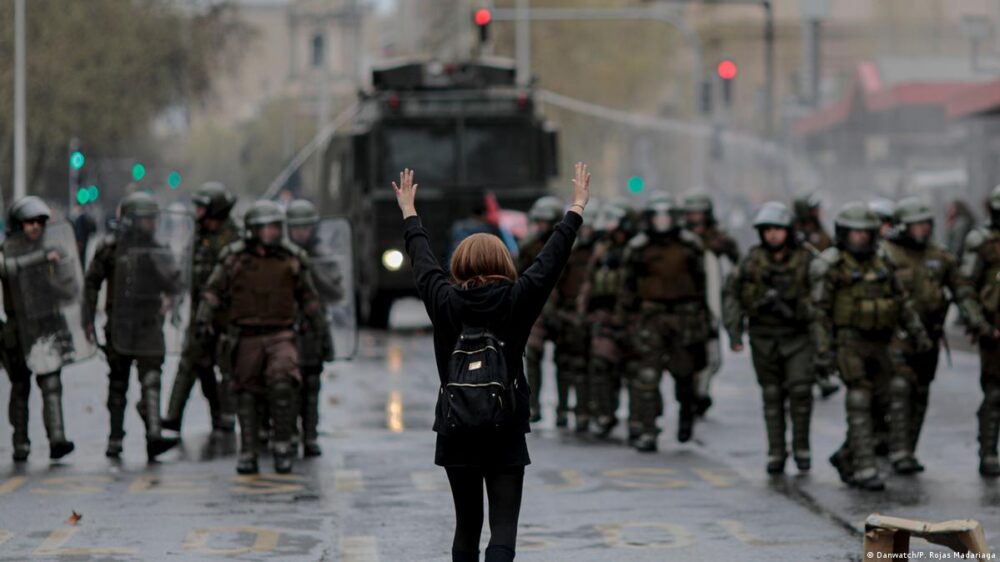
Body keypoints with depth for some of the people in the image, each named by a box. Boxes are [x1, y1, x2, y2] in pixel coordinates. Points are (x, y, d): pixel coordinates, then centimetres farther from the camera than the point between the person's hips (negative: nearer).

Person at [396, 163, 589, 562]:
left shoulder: (444, 301, -3)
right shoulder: (516, 300, -7)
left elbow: (421, 261, 13)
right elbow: (552, 258, 1)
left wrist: (409, 212, 28)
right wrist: (577, 207, 13)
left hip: (456, 433, 2)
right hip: (507, 434, -2)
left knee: (466, 525, 14)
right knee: (503, 526, -6)